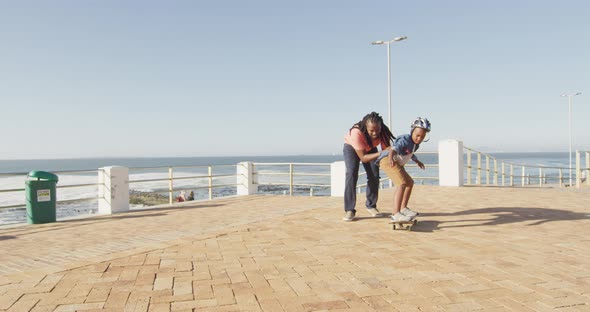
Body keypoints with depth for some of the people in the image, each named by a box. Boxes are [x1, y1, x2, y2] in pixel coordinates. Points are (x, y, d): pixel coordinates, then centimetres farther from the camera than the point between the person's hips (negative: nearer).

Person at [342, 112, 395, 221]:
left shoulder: (383, 132, -30)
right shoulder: (356, 132, -42)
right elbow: (363, 157, -38)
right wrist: (380, 154, -51)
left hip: (370, 148, 4)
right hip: (351, 147, -4)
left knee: (374, 176, -5)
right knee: (351, 174, -21)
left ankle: (371, 205, 17)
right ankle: (349, 210, -19)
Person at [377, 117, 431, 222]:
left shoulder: (415, 144, 11)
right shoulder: (405, 139, -20)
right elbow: (395, 148, -40)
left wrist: (417, 161, 41)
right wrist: (391, 158, -59)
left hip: (397, 164, 11)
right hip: (387, 160, -11)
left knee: (410, 182, 22)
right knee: (402, 184, -27)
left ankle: (403, 208, 34)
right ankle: (395, 214, -33)